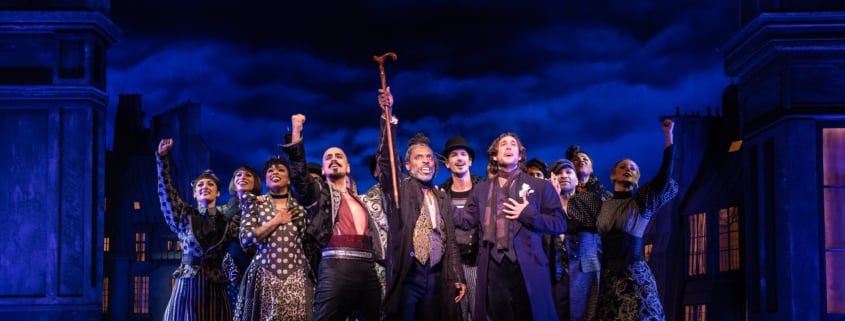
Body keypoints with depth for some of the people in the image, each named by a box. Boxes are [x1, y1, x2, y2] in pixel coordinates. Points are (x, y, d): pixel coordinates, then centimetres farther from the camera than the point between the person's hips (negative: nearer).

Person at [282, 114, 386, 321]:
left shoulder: (363, 202, 29)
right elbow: (299, 174, -5)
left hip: (368, 270, 5)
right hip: (336, 267, -5)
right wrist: (296, 134, -12)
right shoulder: (320, 192, 14)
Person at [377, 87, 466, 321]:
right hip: (407, 275, -4)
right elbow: (386, 158, -10)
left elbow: (450, 241, 17)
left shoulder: (443, 198, 18)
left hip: (436, 278, 4)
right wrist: (388, 117, -19)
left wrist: (457, 277, 9)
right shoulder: (400, 188, 6)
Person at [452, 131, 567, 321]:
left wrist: (528, 214, -10)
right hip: (493, 267, 3)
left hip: (527, 267, -2)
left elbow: (560, 223, 2)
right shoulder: (481, 189, 17)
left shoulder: (540, 186, 7)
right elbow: (467, 219, 10)